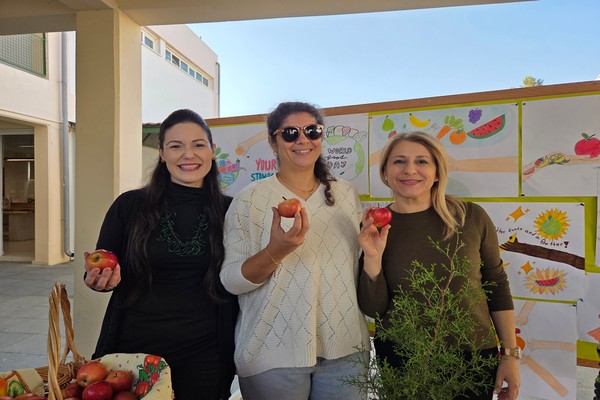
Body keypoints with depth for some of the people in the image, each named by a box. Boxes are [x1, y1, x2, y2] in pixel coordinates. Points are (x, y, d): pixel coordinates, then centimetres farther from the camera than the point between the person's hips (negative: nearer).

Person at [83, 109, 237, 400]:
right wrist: (100, 278, -17)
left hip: (203, 355, 0)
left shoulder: (229, 211, -4)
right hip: (133, 348, 0)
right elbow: (97, 274, 4)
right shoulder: (130, 206, -5)